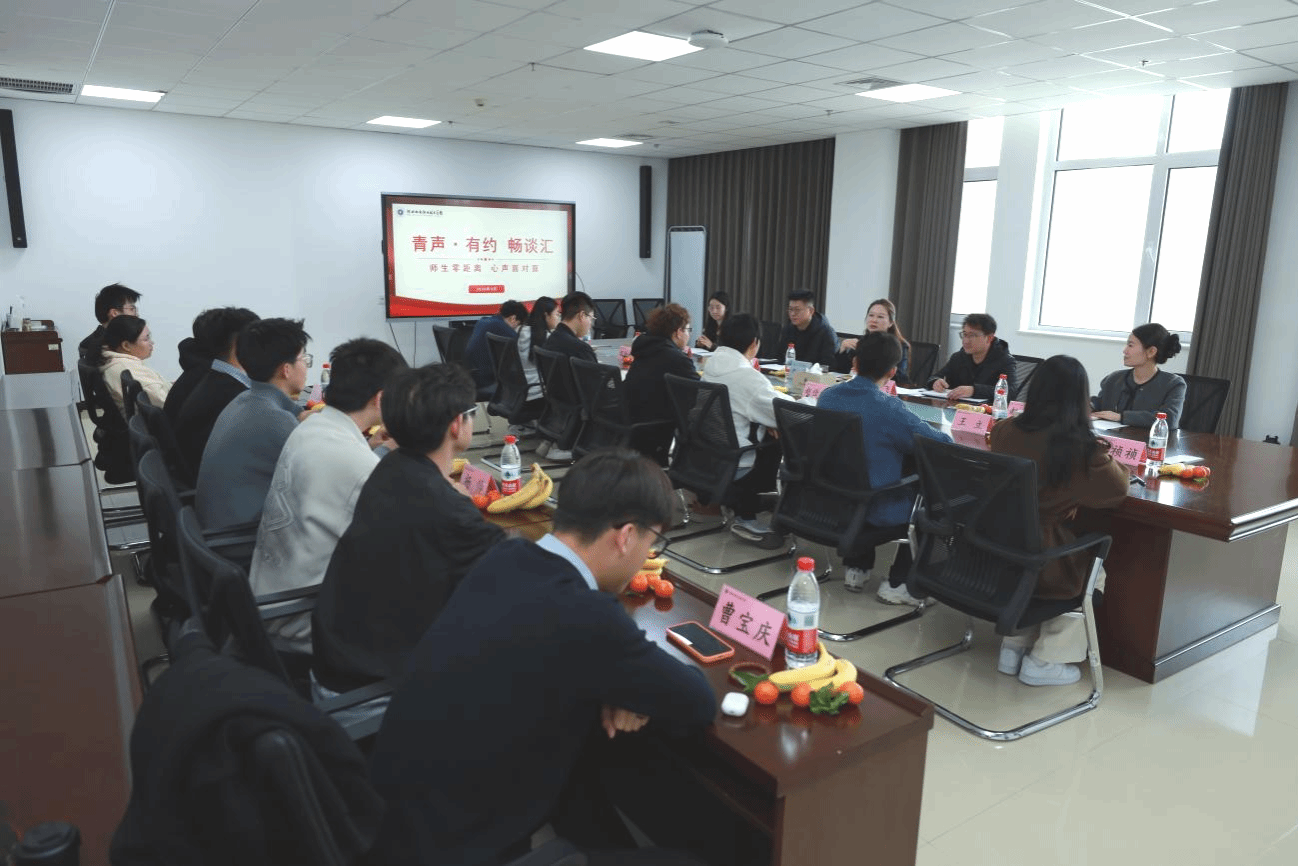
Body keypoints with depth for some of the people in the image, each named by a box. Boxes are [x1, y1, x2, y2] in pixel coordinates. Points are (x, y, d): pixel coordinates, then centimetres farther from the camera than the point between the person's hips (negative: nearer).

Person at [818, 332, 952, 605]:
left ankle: (857, 568, 35)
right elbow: (943, 445, -19)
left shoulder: (827, 396, -5)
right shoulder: (889, 410, -26)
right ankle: (897, 584, 21)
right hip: (871, 511, -6)